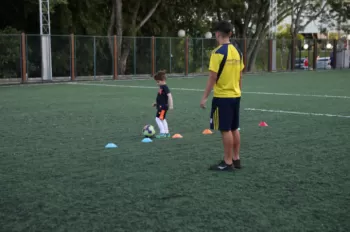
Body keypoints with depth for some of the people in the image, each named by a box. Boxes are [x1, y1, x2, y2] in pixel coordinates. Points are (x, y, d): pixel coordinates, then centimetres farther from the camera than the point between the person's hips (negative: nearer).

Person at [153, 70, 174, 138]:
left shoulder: (165, 87, -17)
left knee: (158, 118, -14)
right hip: (160, 106, 10)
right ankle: (166, 132, 25)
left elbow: (169, 96, -23)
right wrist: (156, 103, 22)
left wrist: (171, 105, -25)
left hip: (163, 106, -10)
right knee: (162, 119, 17)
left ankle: (162, 132, -12)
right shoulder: (161, 87, 12)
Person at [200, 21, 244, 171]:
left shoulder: (218, 52, -15)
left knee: (225, 130, -2)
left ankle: (228, 163, 3)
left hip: (222, 97, -8)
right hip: (235, 96, 8)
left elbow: (213, 77, -16)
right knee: (234, 129, 14)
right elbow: (240, 76, 12)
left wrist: (204, 97, -10)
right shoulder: (237, 51, 8)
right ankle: (236, 159, 21)